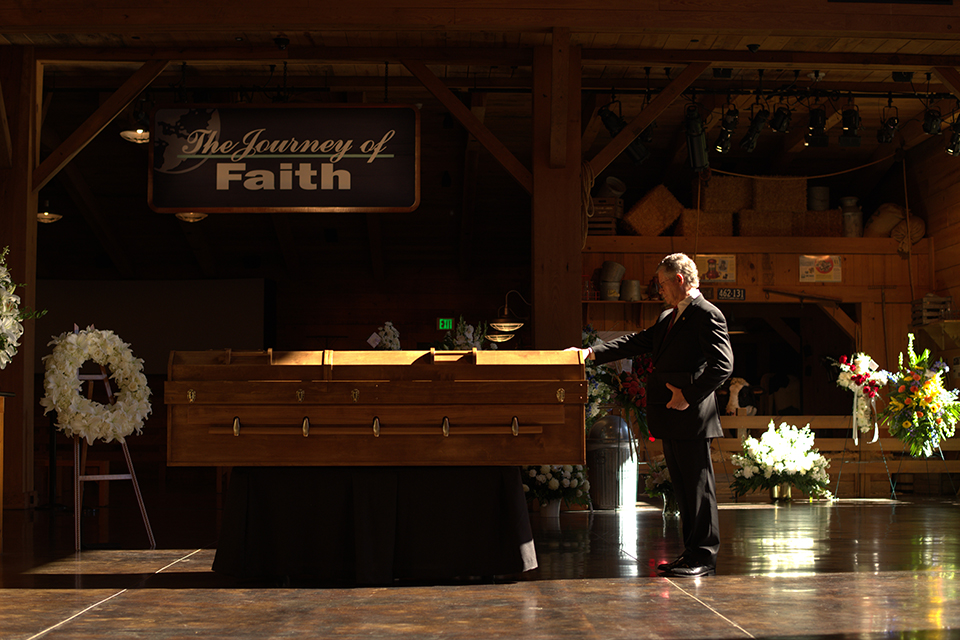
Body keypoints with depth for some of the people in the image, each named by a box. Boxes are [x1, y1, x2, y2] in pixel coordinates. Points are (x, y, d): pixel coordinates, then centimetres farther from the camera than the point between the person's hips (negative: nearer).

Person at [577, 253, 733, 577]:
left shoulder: (707, 315, -11)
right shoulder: (668, 317, 19)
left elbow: (722, 365, -19)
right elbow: (636, 342, 19)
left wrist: (689, 395, -20)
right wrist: (593, 352, 11)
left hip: (691, 417, -10)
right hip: (672, 418, 10)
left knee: (698, 486, -3)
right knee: (683, 487, 13)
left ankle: (705, 556, 3)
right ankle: (693, 552, 21)